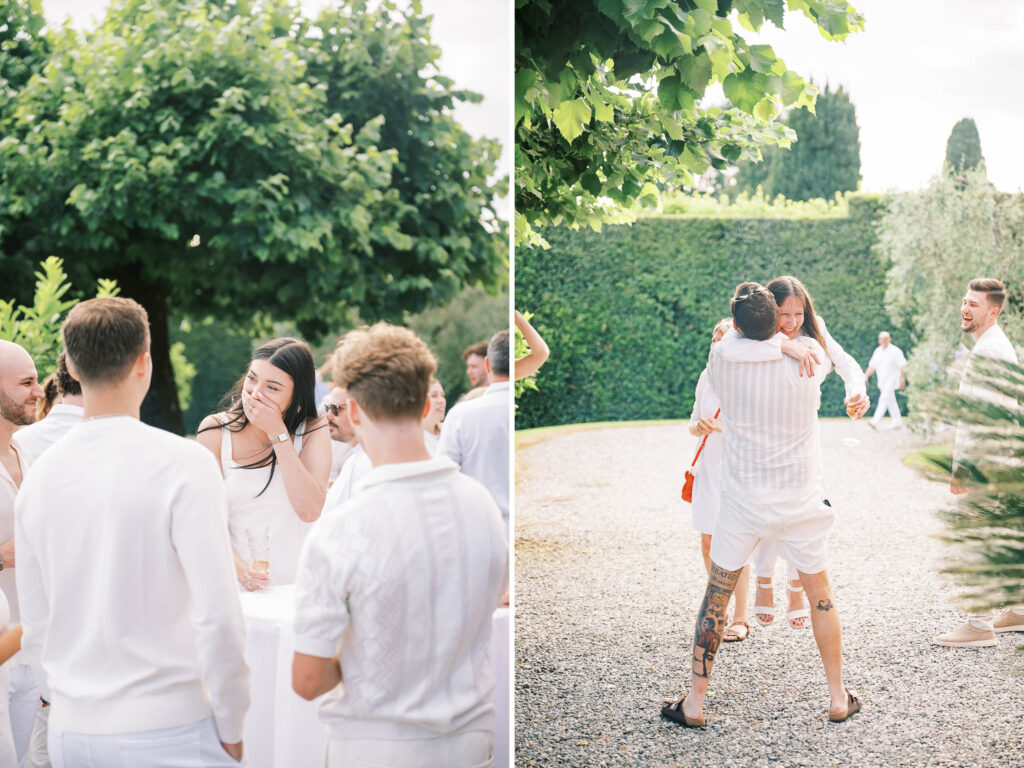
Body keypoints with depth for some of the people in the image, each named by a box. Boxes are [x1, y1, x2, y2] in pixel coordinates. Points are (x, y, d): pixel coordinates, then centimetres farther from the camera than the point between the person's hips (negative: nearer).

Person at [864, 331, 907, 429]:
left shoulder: (895, 351, -8)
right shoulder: (877, 351, 10)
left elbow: (902, 366, -9)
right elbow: (872, 366, 13)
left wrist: (902, 380, -14)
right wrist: (866, 375, -2)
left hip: (892, 380, -7)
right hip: (882, 381, 7)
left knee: (884, 398, -17)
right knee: (890, 401, 12)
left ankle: (875, 421, -24)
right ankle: (897, 421, 23)